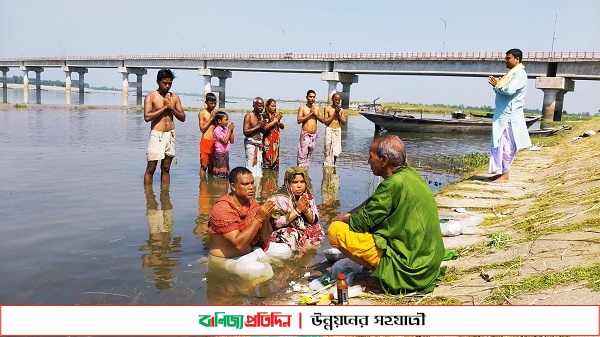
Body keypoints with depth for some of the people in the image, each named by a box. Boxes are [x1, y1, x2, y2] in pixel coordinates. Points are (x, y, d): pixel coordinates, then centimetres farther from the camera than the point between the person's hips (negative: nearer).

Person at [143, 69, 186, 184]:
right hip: (157, 134, -4)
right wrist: (164, 107, -13)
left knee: (166, 169, 10)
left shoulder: (174, 97, 10)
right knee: (151, 168, -2)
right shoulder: (151, 97, -3)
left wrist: (171, 108, -7)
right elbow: (147, 117, -16)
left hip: (170, 135, 4)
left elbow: (182, 117, 9)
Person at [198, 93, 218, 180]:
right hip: (205, 141, -4)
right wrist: (211, 118, -8)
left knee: (211, 166, 10)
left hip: (215, 142, 4)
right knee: (204, 165, -2)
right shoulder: (202, 113, 1)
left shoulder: (216, 113, 11)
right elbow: (202, 129, -6)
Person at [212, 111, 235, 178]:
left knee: (225, 174, 11)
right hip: (220, 154, -7)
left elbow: (232, 141, 6)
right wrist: (229, 129, -14)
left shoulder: (226, 129, 6)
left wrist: (231, 130, -2)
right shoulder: (217, 130, -13)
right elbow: (225, 141, -20)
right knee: (219, 175, -3)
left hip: (226, 153, 7)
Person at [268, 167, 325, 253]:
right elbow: (277, 223, -25)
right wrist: (297, 210, -24)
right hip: (282, 233, -6)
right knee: (293, 236, -34)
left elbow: (314, 221, 4)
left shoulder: (308, 195, 0)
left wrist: (306, 210, -18)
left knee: (318, 231, -14)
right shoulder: (281, 197, -16)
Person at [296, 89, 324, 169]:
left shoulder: (317, 108, 10)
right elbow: (299, 120, -14)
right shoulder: (302, 107, -3)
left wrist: (315, 114, -8)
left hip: (314, 135, 5)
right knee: (302, 155, -8)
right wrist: (310, 114, -14)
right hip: (305, 134, -4)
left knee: (309, 155, 11)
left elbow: (322, 120, 8)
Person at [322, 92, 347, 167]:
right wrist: (334, 113, -10)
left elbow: (344, 123, 4)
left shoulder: (341, 110, 7)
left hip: (338, 131, 3)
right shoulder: (327, 108, -2)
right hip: (329, 130, -3)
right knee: (328, 149, -2)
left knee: (336, 151, 2)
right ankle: (327, 165, 9)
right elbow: (325, 122, -8)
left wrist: (339, 113, -7)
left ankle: (333, 164, 18)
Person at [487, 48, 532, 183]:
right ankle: (501, 172, 19)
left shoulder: (520, 74, -12)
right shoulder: (512, 73, 19)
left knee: (506, 146, -6)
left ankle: (505, 174, 0)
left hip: (509, 116, -10)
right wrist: (496, 85, 4)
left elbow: (509, 90, -25)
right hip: (502, 115, 10)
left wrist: (496, 86, -9)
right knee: (498, 144, 12)